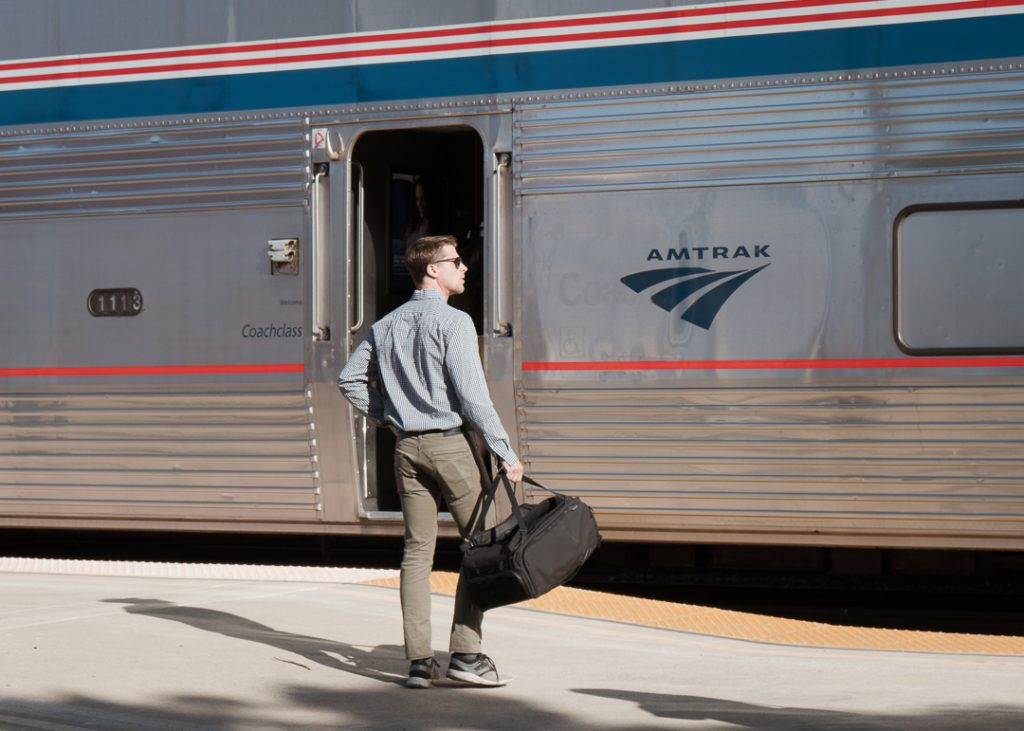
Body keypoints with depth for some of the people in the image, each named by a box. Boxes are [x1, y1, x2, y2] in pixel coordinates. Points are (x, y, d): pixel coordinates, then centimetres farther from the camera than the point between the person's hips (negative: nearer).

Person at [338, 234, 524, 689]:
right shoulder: (453, 322, -10)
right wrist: (505, 453, -12)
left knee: (417, 549, 7)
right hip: (449, 443, -6)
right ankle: (465, 653, -3)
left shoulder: (387, 326, 11)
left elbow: (349, 380, 16)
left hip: (407, 446, 6)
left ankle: (420, 660, 5)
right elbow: (472, 396, -15)